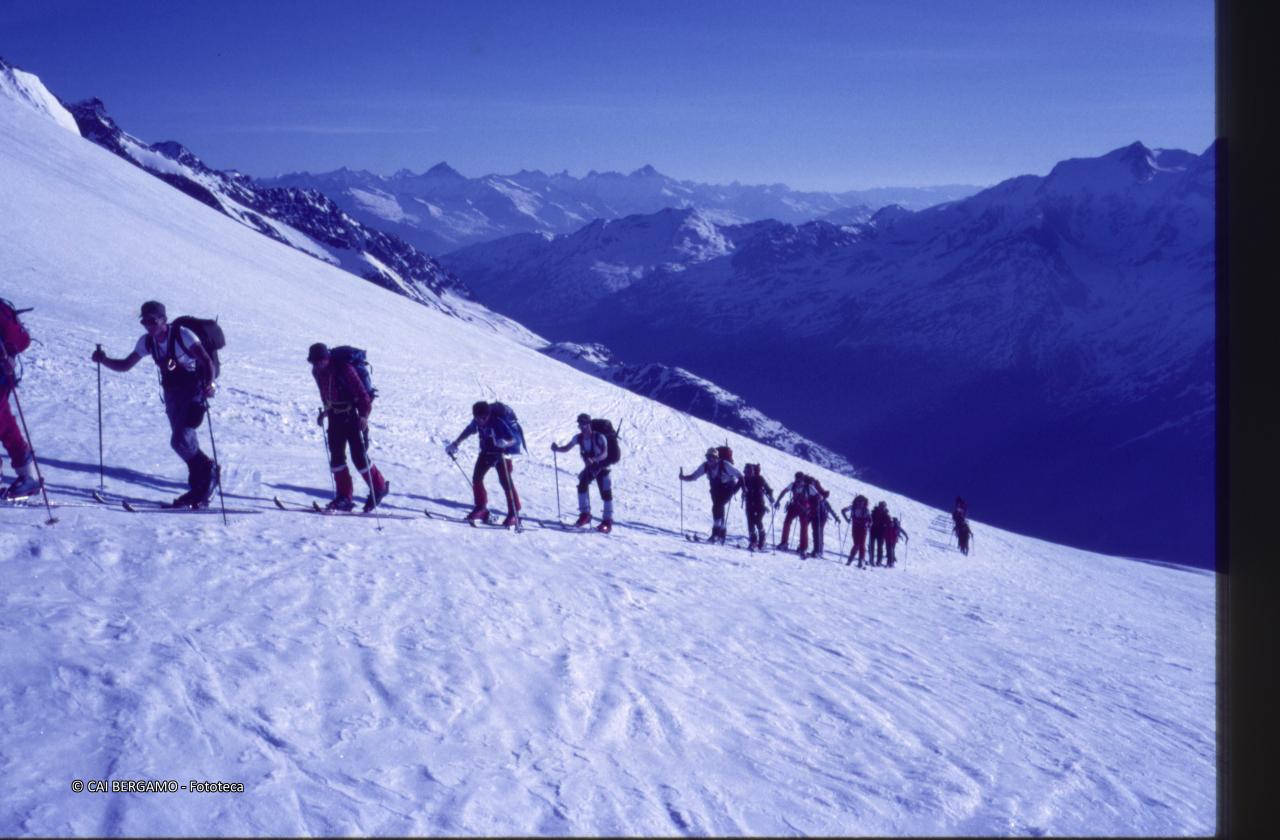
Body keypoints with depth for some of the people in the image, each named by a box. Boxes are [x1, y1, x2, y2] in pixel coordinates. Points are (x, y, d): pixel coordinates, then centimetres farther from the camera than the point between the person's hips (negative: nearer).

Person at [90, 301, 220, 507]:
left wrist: (208, 384, -41)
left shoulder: (182, 335, -19)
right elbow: (125, 366, 6)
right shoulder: (147, 342, -1)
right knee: (185, 442, 8)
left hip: (195, 392, -6)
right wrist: (104, 360, -13)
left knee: (180, 440, -17)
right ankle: (199, 489, 20)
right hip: (172, 395, 6)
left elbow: (207, 360, -25)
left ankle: (210, 470, 7)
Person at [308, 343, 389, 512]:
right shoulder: (317, 371, 0)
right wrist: (326, 410, 17)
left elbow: (361, 393, -23)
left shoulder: (344, 369, -23)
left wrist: (364, 414, -31)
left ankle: (379, 488, 12)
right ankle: (344, 497, 8)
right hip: (336, 415, 7)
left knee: (359, 456, -7)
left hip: (353, 415, -7)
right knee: (336, 456, 2)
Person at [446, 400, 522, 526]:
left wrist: (505, 443, -55)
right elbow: (469, 430, 11)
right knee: (476, 477, 4)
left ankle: (514, 513, -9)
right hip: (487, 451, 7)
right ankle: (481, 509, 18)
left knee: (505, 481, -14)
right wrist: (455, 444, 15)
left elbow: (515, 439, -33)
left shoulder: (498, 421, -31)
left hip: (502, 452, -7)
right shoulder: (477, 421, -12)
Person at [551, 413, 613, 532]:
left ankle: (607, 521, 2)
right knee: (582, 485, -16)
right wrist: (556, 448, -25)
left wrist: (593, 459, -52)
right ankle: (585, 514, -4)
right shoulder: (578, 438, -9)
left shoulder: (599, 437, -25)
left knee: (606, 493, -7)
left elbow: (605, 453, -35)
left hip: (602, 467, -4)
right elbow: (566, 448, -5)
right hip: (589, 468, 5)